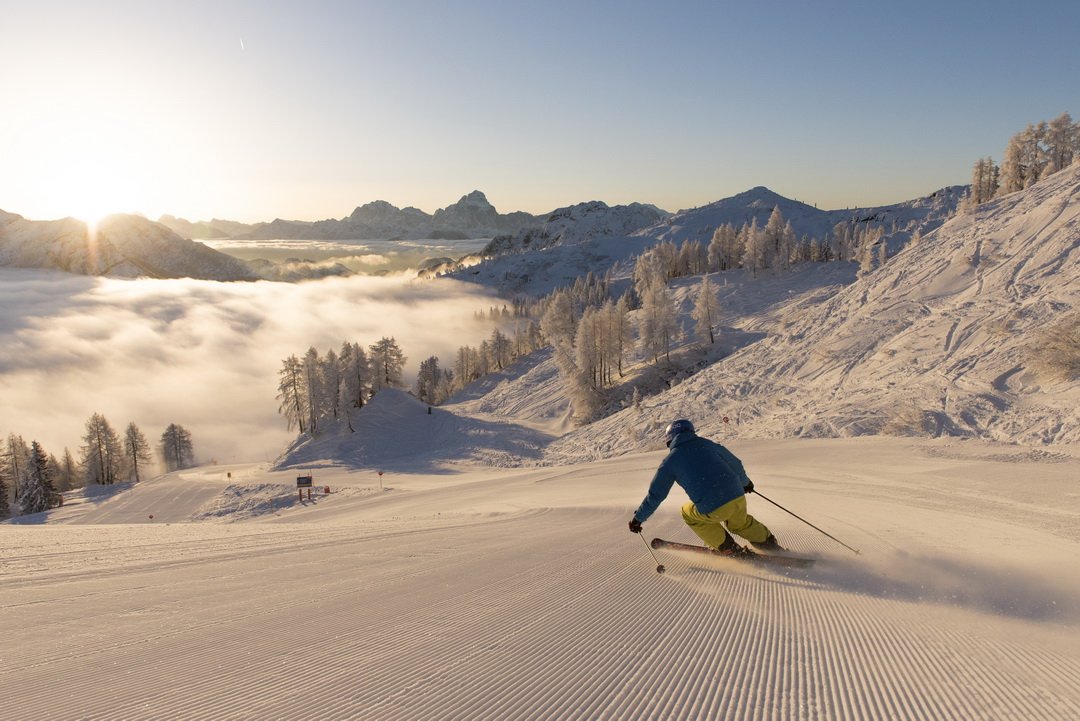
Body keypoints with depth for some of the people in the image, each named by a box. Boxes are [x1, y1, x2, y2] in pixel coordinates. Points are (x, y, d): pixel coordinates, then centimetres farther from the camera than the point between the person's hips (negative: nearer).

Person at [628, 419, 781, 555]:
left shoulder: (670, 460, 4)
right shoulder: (707, 444, 14)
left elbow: (655, 494, 7)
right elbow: (735, 464, 24)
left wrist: (638, 517, 20)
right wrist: (745, 482, 45)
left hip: (713, 509, -5)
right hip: (738, 497, 5)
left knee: (688, 513, 26)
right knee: (741, 523, 36)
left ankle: (729, 549, 22)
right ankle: (772, 546, 38)